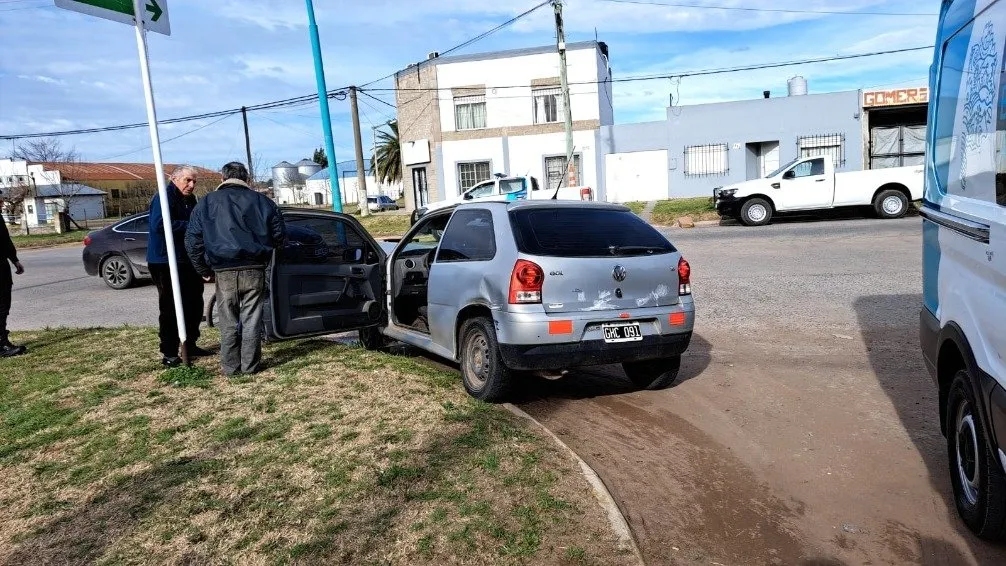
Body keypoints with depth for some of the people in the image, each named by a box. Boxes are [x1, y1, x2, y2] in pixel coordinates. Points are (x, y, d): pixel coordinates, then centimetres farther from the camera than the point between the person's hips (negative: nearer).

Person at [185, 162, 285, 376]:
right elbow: (279, 232, 10)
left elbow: (192, 240, 6)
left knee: (228, 321, 9)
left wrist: (204, 270, 12)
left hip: (224, 272, 0)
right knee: (251, 319, 6)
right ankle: (250, 365, 10)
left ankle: (230, 367, 13)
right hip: (254, 270, 0)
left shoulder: (207, 203, 7)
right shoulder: (261, 201, 8)